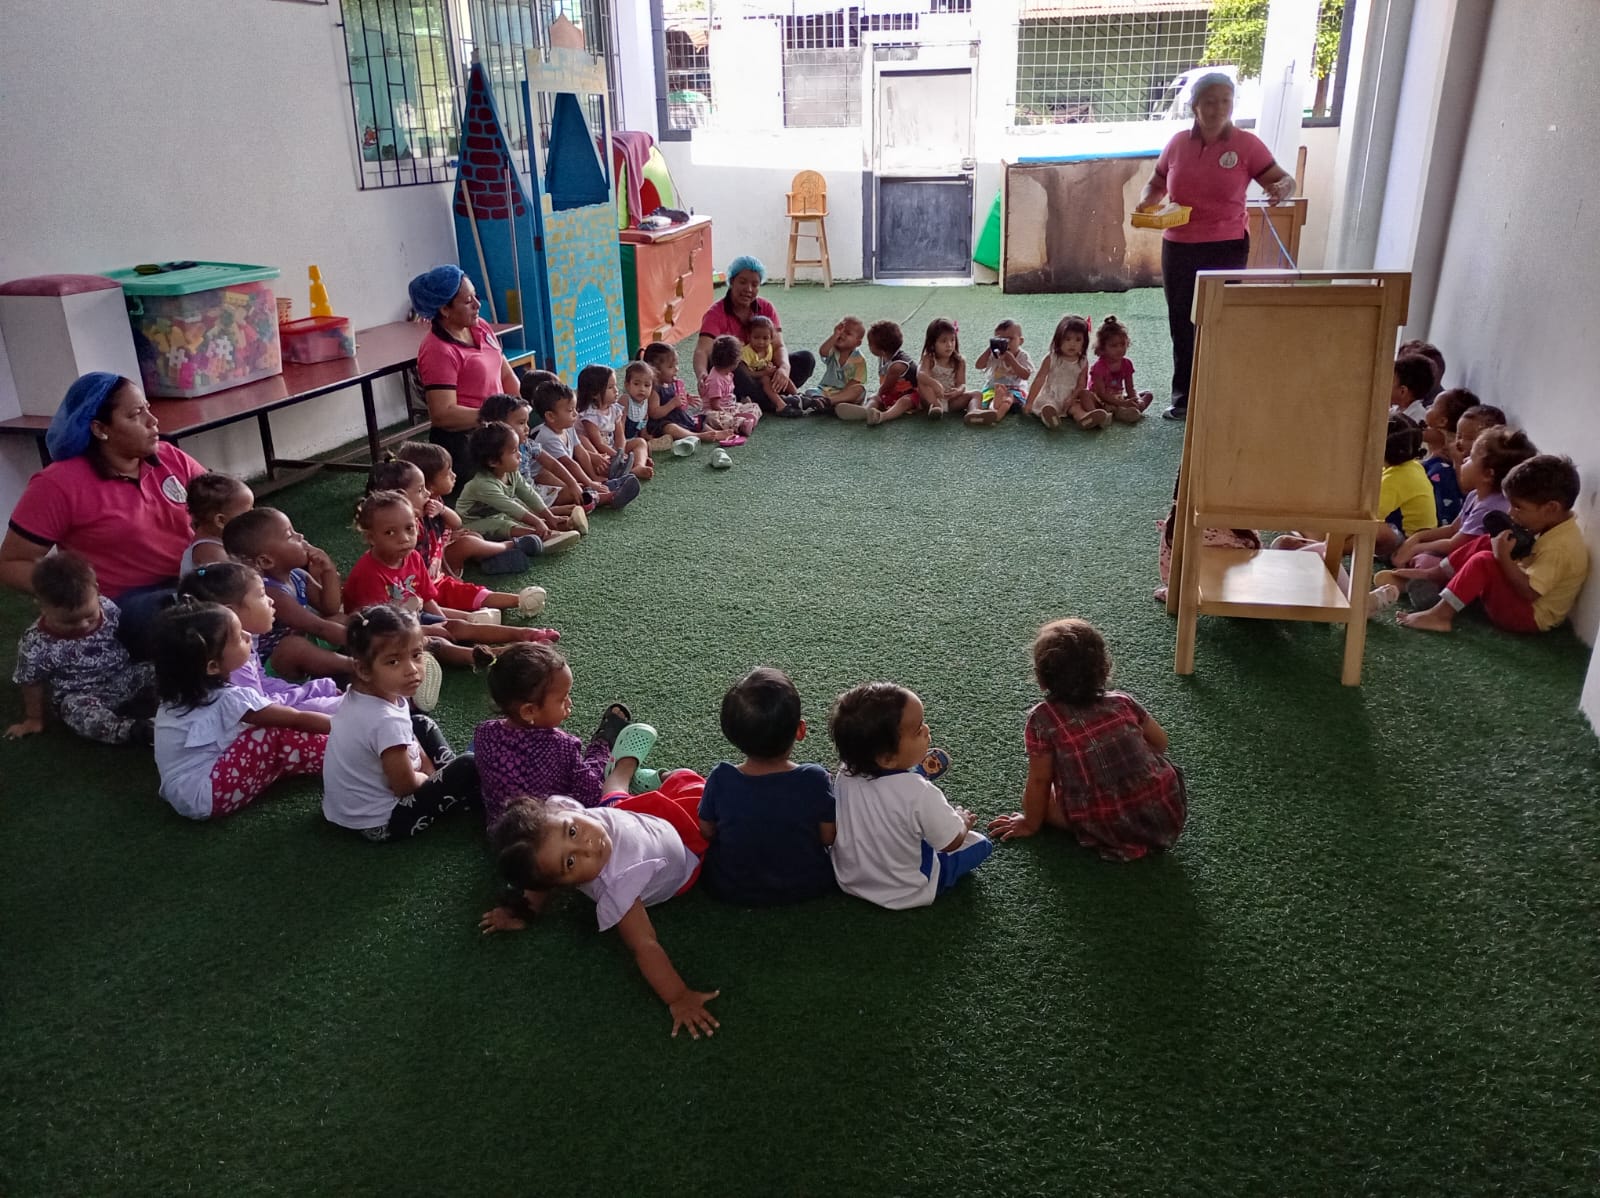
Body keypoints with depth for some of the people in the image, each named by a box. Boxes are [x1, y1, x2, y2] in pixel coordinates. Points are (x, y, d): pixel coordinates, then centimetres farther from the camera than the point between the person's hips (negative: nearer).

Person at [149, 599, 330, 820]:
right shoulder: (228, 698, -21)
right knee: (276, 738, -17)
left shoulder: (186, 689, 3)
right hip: (204, 797, -9)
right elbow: (297, 719, -15)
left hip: (184, 792, 9)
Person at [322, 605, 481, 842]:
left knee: (422, 725, 21)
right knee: (468, 768, -9)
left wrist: (431, 771, 2)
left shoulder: (360, 693, -7)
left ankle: (451, 777, 26)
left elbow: (411, 741, 9)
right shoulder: (387, 721, -34)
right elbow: (405, 785, -22)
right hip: (379, 824, -9)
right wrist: (431, 777, -3)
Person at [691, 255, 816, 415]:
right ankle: (777, 403, -31)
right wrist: (702, 375, -53)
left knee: (805, 358, -12)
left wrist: (784, 367, -35)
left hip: (761, 374, 4)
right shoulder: (717, 313, -14)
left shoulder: (766, 308, -1)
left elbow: (778, 346, -10)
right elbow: (702, 350, -30)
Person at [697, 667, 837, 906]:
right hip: (808, 887, 0)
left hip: (731, 890, 1)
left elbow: (707, 832, -7)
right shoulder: (815, 780, -27)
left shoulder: (721, 779, -24)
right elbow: (829, 837, -12)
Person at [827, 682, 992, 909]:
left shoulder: (845, 776, -17)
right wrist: (962, 821, 4)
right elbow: (952, 842, -18)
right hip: (905, 894, -6)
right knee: (981, 842, 7)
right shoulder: (919, 794, -34)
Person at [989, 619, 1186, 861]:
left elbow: (1040, 780, -3)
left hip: (1117, 835, -6)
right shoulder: (1122, 702, 2)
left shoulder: (1043, 719, -10)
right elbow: (1160, 742, 16)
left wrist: (1031, 824, 13)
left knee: (1040, 798, 13)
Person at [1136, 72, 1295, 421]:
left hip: (1227, 248, -4)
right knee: (1181, 324, 9)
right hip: (1178, 248, 4)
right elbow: (1156, 184, 18)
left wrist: (1283, 188, -27)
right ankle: (1183, 399, 21)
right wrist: (1146, 201, -4)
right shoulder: (1178, 143, 5)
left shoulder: (1246, 144, -4)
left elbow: (1284, 179, -4)